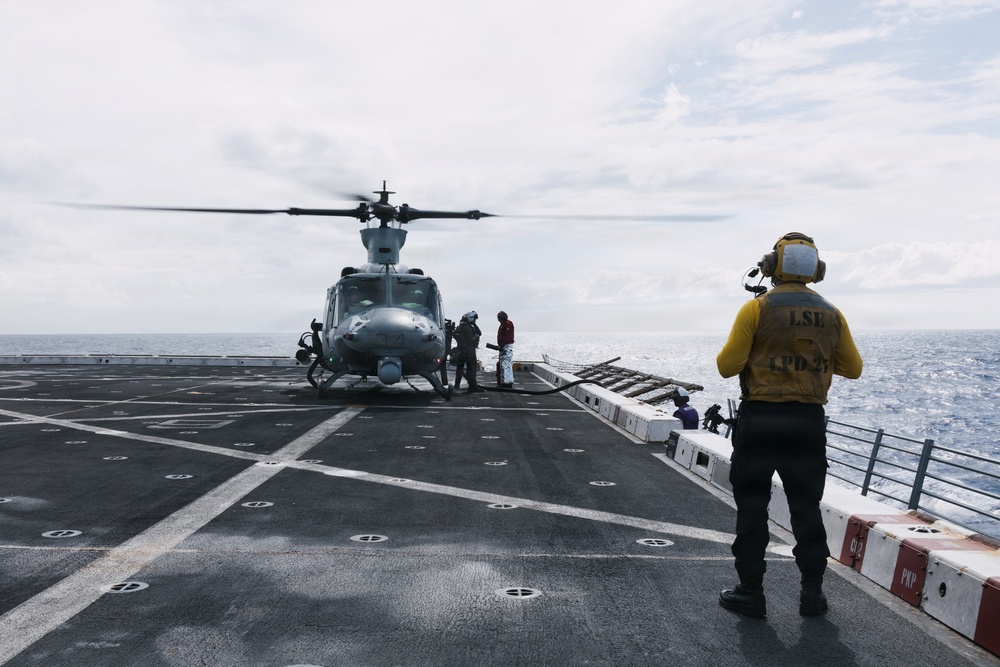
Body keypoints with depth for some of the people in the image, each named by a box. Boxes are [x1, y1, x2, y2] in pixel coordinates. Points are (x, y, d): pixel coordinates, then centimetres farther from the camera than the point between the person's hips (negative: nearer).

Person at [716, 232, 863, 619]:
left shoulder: (756, 309, -9)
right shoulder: (831, 315, 5)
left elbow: (726, 366, -10)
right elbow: (853, 368, 13)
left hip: (759, 418, -3)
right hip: (808, 421, 4)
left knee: (752, 506, 6)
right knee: (806, 506, 13)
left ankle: (751, 591, 11)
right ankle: (812, 593, 18)